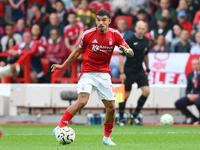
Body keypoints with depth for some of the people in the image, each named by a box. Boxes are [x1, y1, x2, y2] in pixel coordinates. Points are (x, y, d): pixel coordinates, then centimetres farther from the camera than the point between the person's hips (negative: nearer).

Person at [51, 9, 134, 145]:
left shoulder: (115, 35, -1)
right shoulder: (88, 34, -5)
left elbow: (131, 53, 0)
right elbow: (78, 51, 9)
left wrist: (126, 50, -24)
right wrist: (63, 66, 8)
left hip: (104, 74, 3)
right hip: (88, 73, -3)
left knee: (111, 107, 1)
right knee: (82, 102, -24)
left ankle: (107, 138, 20)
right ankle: (59, 128, -19)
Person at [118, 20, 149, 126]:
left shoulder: (146, 40, 5)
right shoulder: (129, 40, -13)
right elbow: (121, 56, -12)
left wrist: (147, 69, 22)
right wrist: (122, 72, -16)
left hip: (140, 71, 5)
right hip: (129, 71, -5)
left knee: (146, 91, -9)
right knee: (126, 94, 0)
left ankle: (135, 115, 3)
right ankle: (121, 118, 15)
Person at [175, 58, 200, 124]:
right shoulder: (190, 75, 12)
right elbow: (188, 89, 15)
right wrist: (189, 95, -8)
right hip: (193, 96, 6)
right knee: (178, 103, -9)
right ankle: (192, 118, -1)